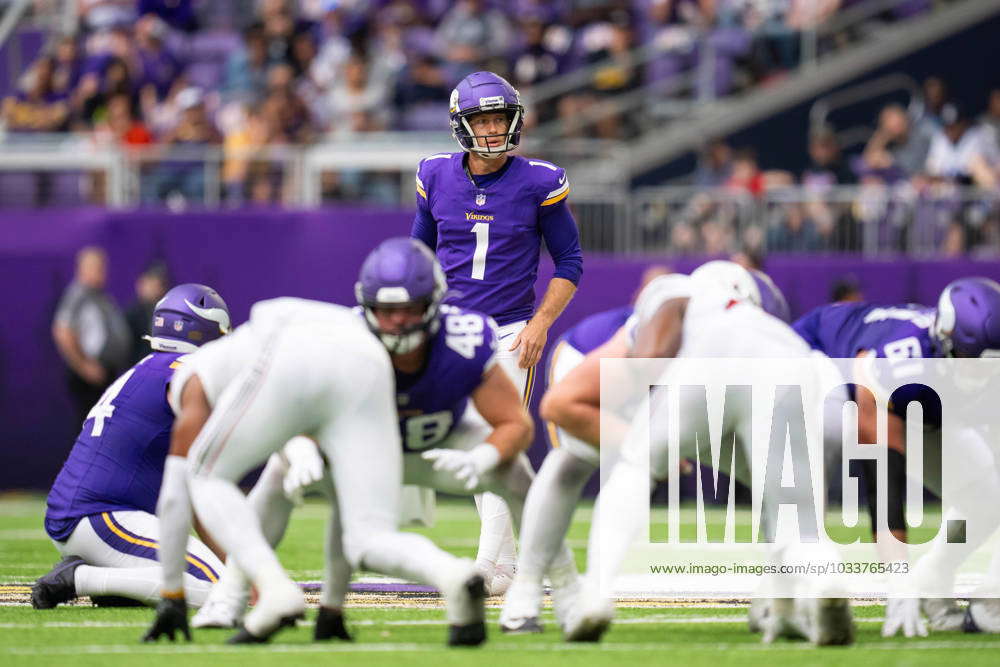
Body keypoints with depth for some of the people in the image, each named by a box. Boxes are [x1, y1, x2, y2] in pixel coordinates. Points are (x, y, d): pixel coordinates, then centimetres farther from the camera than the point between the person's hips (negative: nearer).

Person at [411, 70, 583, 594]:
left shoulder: (539, 183, -7)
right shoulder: (437, 177, 2)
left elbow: (569, 263, -1)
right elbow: (421, 254, 15)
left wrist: (540, 323, -12)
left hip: (512, 334, -3)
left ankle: (489, 567, -14)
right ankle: (506, 559, 20)